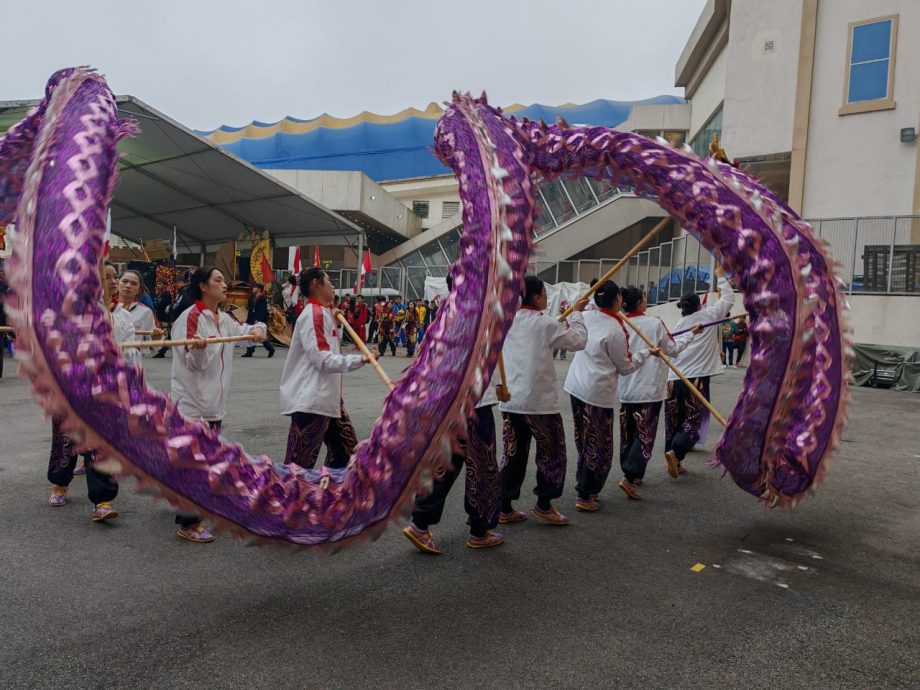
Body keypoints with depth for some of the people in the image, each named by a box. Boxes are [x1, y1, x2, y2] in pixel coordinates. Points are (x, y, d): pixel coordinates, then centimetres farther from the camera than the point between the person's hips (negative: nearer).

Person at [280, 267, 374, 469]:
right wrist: (360, 360, -28)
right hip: (310, 401, -11)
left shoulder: (324, 312, 16)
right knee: (298, 465, -6)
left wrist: (334, 321, 13)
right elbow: (323, 360, -22)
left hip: (327, 398, 11)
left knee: (346, 446, 18)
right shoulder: (314, 314, -15)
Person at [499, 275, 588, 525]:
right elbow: (578, 341, -2)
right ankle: (544, 505, 17)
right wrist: (576, 313, 11)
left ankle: (505, 508, 15)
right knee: (552, 451, 11)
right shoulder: (544, 324, -10)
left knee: (513, 452, 12)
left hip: (509, 400, 6)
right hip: (539, 401, -6)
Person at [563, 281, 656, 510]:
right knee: (599, 446, 5)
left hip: (576, 385, 7)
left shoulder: (587, 317, 1)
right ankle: (585, 496, 9)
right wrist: (646, 353, 7)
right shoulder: (615, 331, -16)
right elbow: (625, 367, -6)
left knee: (584, 440, 18)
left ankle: (584, 487, 28)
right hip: (599, 392, -7)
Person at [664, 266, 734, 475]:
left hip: (675, 378, 5)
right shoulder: (708, 315, 5)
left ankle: (675, 463, 14)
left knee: (673, 421, 11)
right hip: (697, 377, -4)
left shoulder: (680, 323, 15)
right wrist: (721, 277, 30)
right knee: (692, 421, -1)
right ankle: (675, 452, -22)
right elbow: (729, 298, 16)